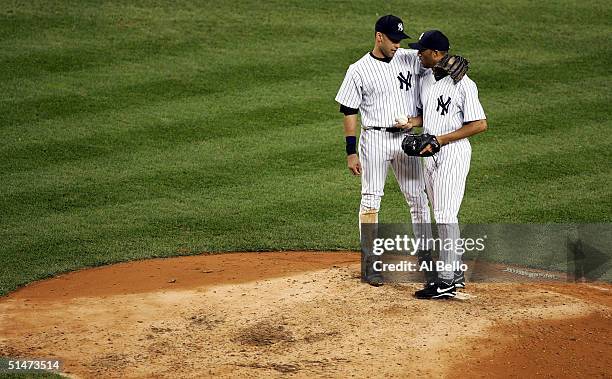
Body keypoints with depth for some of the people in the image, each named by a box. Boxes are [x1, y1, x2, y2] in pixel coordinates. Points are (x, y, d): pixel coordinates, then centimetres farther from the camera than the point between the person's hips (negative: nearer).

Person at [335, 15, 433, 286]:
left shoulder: (411, 59, 5)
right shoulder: (359, 70, -4)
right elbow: (349, 112, -3)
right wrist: (351, 152, -7)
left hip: (407, 138, 4)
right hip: (375, 139, -4)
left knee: (418, 197, 8)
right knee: (371, 200, -3)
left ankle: (426, 254, 20)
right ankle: (369, 264, 3)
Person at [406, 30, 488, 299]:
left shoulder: (463, 84, -16)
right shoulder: (425, 80, 9)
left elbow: (480, 124, -17)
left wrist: (440, 139, -19)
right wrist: (411, 122, 0)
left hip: (453, 153, -9)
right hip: (430, 155, 9)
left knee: (445, 215, -10)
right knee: (441, 214, 13)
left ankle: (447, 282, -7)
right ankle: (456, 272, 23)